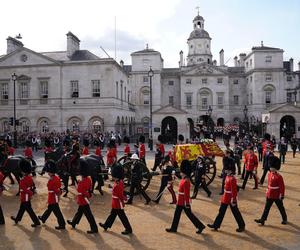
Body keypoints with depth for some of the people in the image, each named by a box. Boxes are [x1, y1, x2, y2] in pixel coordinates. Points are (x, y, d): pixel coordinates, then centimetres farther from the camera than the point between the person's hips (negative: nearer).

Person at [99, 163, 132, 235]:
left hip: (118, 205, -10)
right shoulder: (118, 182, 1)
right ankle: (106, 225, 40)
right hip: (116, 204, 10)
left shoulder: (118, 184, -29)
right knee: (112, 214, 24)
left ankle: (128, 229, 17)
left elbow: (120, 196, -25)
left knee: (122, 217, 4)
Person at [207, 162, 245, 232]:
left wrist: (233, 201, -21)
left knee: (236, 213, 7)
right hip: (225, 198, 10)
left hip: (231, 199, -10)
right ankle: (216, 225, 23)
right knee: (221, 211, 14)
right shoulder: (228, 176, 5)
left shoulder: (232, 179, -24)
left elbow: (234, 191, -23)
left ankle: (242, 226, 25)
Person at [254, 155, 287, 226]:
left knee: (281, 208, 14)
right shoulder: (270, 174, 2)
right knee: (267, 208, 9)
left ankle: (285, 219, 35)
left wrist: (282, 196, -15)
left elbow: (282, 187, -17)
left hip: (277, 196, -6)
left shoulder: (279, 177, -20)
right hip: (269, 195, 6)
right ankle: (262, 220, 14)